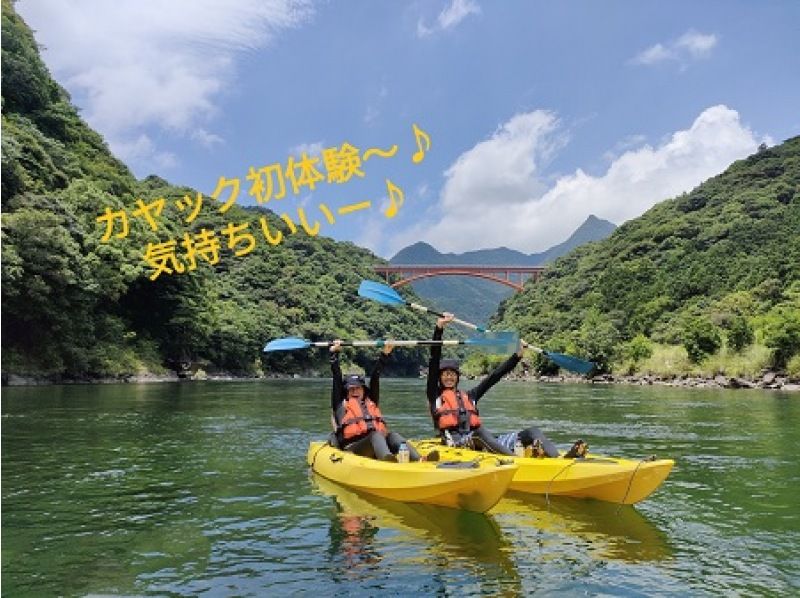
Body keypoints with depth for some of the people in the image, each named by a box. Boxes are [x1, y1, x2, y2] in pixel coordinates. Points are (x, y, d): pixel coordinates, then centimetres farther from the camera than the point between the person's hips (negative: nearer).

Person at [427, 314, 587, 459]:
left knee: (532, 432, -13)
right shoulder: (435, 396, 14)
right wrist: (439, 328, -4)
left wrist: (517, 356, 20)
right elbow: (434, 362, 4)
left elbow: (493, 377, 25)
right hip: (457, 443, -5)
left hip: (481, 444, 5)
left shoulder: (469, 396, 28)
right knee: (479, 433, -39)